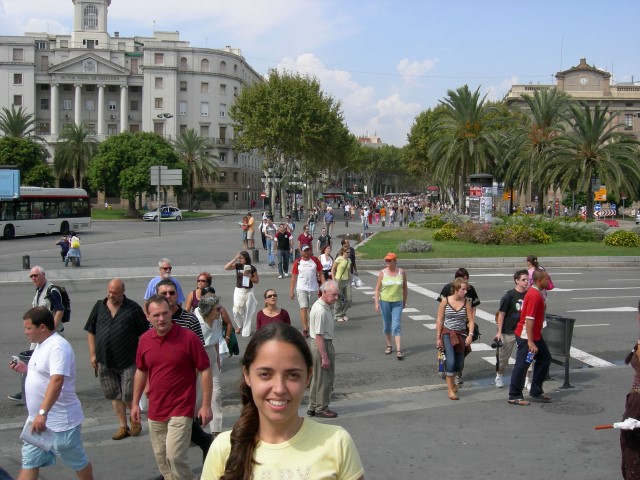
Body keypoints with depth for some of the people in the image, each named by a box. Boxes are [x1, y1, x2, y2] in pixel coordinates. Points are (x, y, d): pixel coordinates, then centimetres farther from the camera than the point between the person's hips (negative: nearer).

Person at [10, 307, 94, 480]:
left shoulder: (58, 347, -22)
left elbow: (56, 381, -33)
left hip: (60, 421, -10)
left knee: (78, 462, 8)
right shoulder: (41, 345, 10)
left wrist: (42, 412, -41)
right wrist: (26, 369, 6)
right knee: (29, 460, 12)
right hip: (38, 419, 10)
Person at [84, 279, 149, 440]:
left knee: (129, 395, -2)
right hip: (105, 362, 4)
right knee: (114, 395, 10)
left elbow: (144, 334, -3)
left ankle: (135, 420, 24)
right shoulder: (99, 306, 6)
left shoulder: (133, 309, -5)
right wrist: (93, 354, 7)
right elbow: (90, 332, 12)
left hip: (128, 360, -4)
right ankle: (123, 426, 22)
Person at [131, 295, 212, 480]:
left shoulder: (188, 337, -14)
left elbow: (205, 371, -9)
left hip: (181, 409, -5)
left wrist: (206, 405, -10)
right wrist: (135, 403, 16)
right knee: (161, 458, 14)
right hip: (155, 411, 5)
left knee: (175, 456, -12)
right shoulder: (145, 340, 1)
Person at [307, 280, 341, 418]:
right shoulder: (321, 311, -24)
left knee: (317, 378, 17)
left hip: (323, 344, 11)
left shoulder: (323, 306, 9)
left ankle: (313, 407, 27)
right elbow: (319, 336, -25)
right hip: (323, 345, -11)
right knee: (324, 379, 1)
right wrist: (324, 357, -23)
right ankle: (321, 409, 12)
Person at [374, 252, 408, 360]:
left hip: (397, 303, -1)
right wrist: (376, 303, -8)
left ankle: (399, 350, -14)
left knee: (397, 326, -10)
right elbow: (377, 289, -2)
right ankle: (389, 346, 30)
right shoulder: (382, 272, -3)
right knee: (386, 326, 11)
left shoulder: (402, 272, -1)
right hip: (384, 302, 1)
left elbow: (405, 288, 10)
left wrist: (404, 301, 13)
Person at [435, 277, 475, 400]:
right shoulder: (445, 301, -8)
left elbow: (471, 320, -1)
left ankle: (452, 381, 39)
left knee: (459, 365, 9)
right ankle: (450, 389, -3)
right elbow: (439, 321, -3)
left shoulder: (466, 302, -3)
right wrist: (438, 338, -4)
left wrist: (470, 335, -15)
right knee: (450, 361, -15)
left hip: (461, 335, 3)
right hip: (447, 334, -3)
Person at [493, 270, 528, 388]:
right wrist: (499, 332, -10)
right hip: (508, 332, -3)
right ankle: (499, 376, 33)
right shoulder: (509, 295, -11)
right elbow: (501, 314, -8)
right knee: (503, 356, 11)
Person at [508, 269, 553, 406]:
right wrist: (530, 342, -27)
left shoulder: (537, 293, 11)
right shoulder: (535, 295, -21)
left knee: (545, 358, 16)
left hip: (535, 335, 11)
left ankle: (536, 392, 24)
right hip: (526, 336, -11)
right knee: (522, 365, -3)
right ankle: (514, 396, 5)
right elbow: (529, 319, -26)